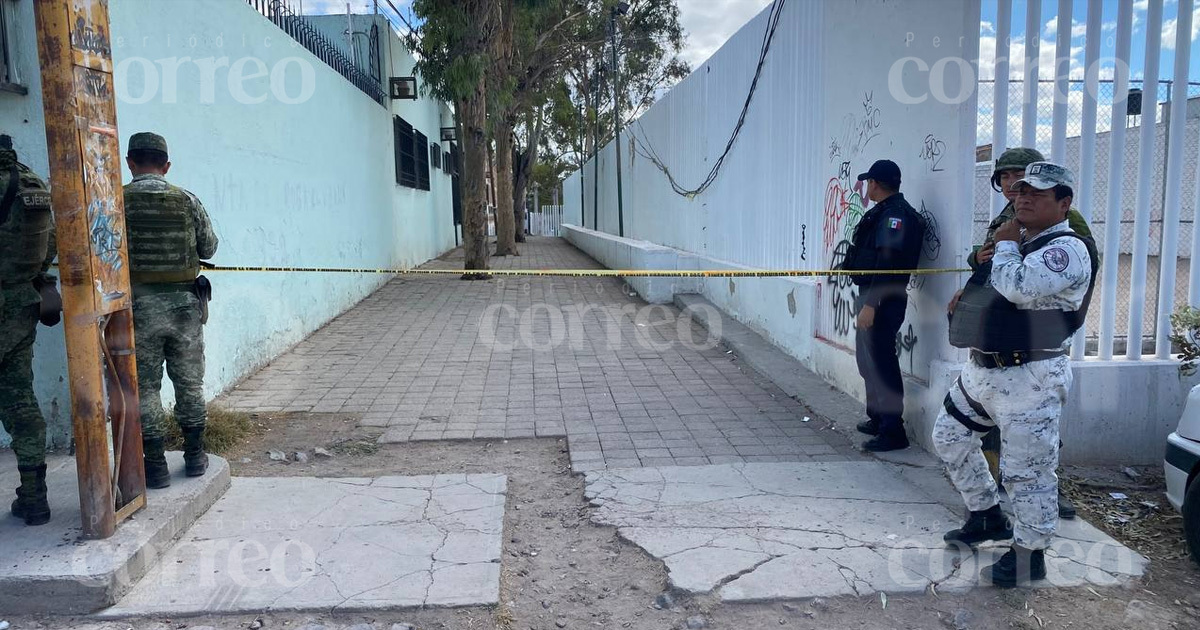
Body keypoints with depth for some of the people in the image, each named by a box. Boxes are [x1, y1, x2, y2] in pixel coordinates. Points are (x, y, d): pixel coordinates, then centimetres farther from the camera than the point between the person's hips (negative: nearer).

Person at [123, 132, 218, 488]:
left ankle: (156, 467, 11)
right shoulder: (187, 201, -1)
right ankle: (195, 457, 22)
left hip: (139, 307, -2)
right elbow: (209, 249, 6)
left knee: (145, 387, 8)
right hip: (184, 305, 2)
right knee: (189, 382, 13)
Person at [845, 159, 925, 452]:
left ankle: (892, 431, 0)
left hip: (882, 300, -11)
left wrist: (871, 304, -27)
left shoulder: (896, 214, -16)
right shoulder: (883, 212, 15)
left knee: (881, 362, -6)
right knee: (867, 359, 19)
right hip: (869, 296, 11)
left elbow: (888, 263, -24)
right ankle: (877, 417, 33)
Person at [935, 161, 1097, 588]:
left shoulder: (1067, 248, -14)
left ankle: (1029, 556, 15)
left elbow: (1018, 287, -30)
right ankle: (988, 518, 34)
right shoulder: (1021, 243, 16)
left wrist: (1005, 246, -14)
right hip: (982, 368, 10)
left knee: (1026, 470, -3)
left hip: (1030, 378, -10)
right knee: (949, 437, 18)